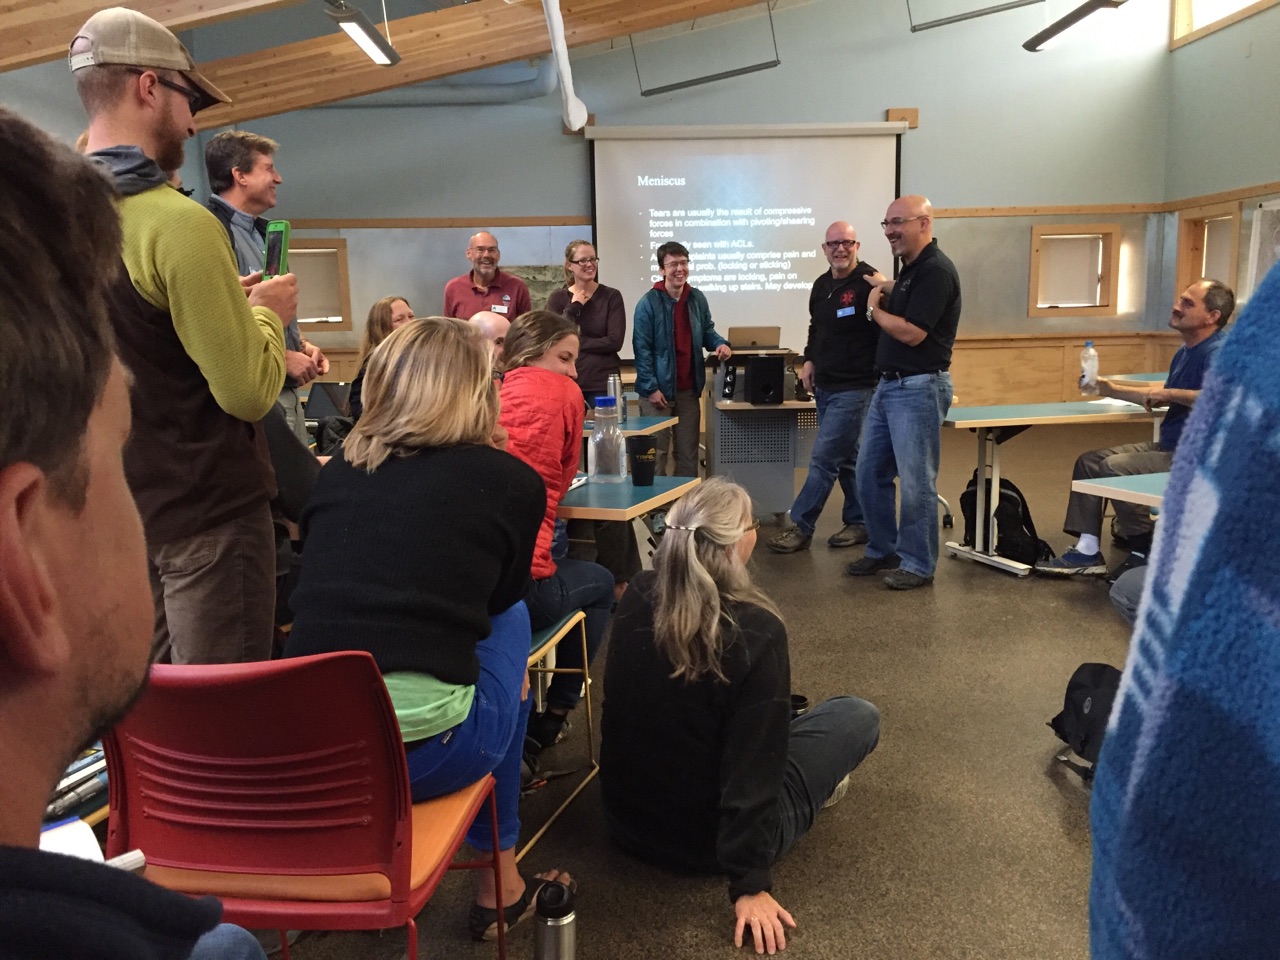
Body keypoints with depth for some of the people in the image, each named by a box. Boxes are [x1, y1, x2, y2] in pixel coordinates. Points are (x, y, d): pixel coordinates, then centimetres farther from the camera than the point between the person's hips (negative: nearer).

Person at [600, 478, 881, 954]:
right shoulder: (756, 631, -28)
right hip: (708, 838, -5)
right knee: (859, 715, 11)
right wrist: (750, 884, -17)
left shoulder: (636, 598, -12)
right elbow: (756, 763, -25)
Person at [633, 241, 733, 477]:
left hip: (689, 389, 5)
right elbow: (641, 349, -11)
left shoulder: (697, 299, 7)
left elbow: (707, 332, 20)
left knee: (688, 453, 13)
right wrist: (650, 387, -16)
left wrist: (719, 343, -3)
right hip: (659, 390, -5)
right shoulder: (648, 303, -10)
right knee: (656, 453, 1)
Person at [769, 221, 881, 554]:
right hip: (825, 387, 8)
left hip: (854, 388, -8)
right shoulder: (821, 285, 12)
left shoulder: (870, 283, -13)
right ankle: (859, 523, 27)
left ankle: (800, 528, 2)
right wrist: (810, 360, 12)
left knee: (823, 459, -6)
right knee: (846, 458, 15)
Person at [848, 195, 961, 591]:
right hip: (889, 385, 10)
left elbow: (911, 332, -21)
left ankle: (918, 564, 12)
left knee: (915, 482, -1)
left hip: (919, 388, -10)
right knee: (869, 474, 14)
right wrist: (889, 291, 14)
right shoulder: (911, 269, 15)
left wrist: (875, 309, -7)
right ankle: (882, 550, 27)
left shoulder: (936, 270, -14)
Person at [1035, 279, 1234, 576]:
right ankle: (1088, 551, 0)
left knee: (1115, 467, -26)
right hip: (1168, 447, 11)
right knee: (1089, 461, 3)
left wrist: (1169, 393, -23)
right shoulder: (1187, 350, 14)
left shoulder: (1217, 351, -18)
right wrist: (1111, 390, 18)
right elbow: (1162, 396, 26)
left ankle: (1145, 555, -9)